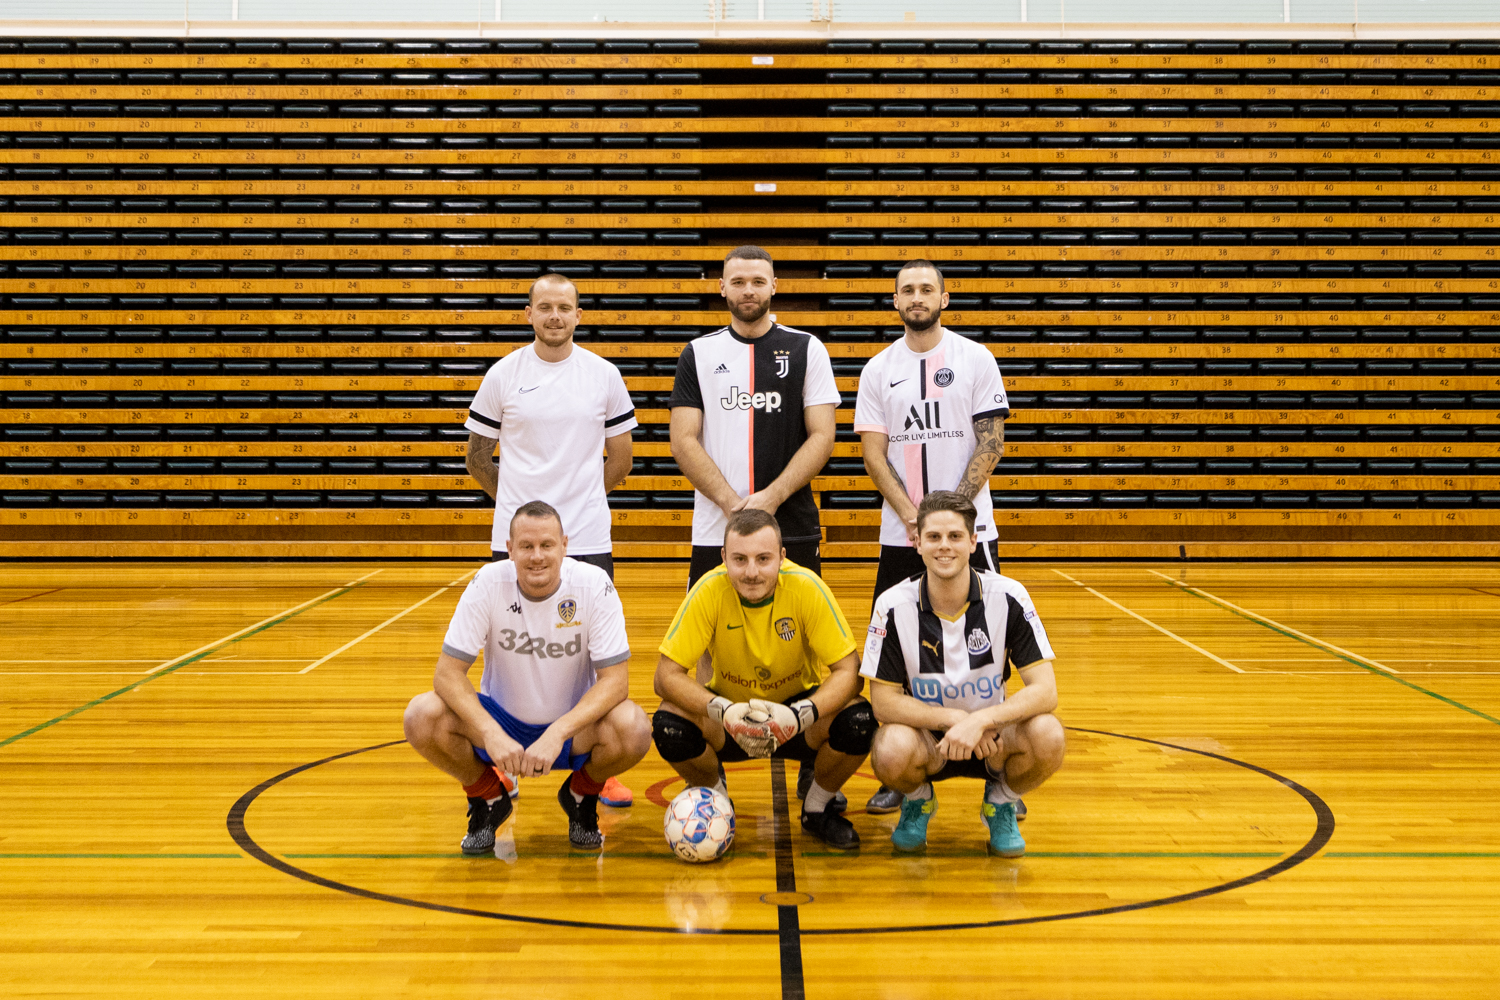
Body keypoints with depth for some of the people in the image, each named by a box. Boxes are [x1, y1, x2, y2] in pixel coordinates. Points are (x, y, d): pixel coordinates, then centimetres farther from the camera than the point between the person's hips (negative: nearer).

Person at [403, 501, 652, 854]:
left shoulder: (594, 585, -18)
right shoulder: (488, 584, -17)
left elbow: (615, 679, -20)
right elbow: (448, 672, -17)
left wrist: (557, 733, -34)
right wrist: (491, 733, -33)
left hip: (573, 724, -1)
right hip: (501, 721, 1)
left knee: (633, 729, -32)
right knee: (422, 716, -27)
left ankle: (581, 796, 4)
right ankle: (488, 799, 4)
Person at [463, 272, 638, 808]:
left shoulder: (604, 376, 3)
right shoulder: (503, 375, 1)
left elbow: (620, 460, 11)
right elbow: (478, 458, 9)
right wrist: (522, 500, 11)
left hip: (588, 540, 0)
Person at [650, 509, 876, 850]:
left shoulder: (807, 588, -23)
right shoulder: (709, 591, -23)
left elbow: (849, 671, -21)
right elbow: (667, 675, -21)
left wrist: (801, 714, -39)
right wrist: (723, 710, -38)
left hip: (794, 713, 0)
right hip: (729, 706, 0)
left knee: (857, 721, -29)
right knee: (669, 724, -29)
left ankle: (817, 808, 3)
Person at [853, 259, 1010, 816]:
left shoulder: (975, 360, 1)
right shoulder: (878, 371, 7)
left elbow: (991, 444, -3)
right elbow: (874, 455, 2)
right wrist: (912, 516, -11)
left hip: (970, 529, -2)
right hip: (900, 535, 2)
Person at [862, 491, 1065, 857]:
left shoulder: (1009, 597, -13)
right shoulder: (894, 606, -14)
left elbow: (1045, 690, -17)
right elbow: (883, 699, -12)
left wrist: (979, 720, -32)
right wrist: (953, 719, -25)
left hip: (992, 736, 1)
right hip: (924, 736, -1)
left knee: (1047, 736, -31)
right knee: (892, 750, -35)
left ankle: (1000, 803, 4)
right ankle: (917, 802, 4)